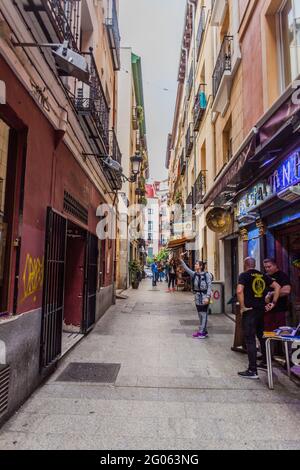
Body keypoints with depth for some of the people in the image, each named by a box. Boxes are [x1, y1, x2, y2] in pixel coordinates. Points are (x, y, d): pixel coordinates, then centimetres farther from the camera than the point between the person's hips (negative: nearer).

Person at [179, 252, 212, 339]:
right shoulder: (194, 274, 4)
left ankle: (202, 332, 8)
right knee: (200, 314, 14)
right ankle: (203, 331, 24)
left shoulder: (206, 275, -12)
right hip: (197, 296, 7)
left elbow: (209, 287, -13)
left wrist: (207, 297, -19)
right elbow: (186, 268, -2)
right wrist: (181, 260, -10)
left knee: (204, 314, 0)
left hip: (204, 297, -7)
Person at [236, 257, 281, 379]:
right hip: (262, 309, 7)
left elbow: (239, 291, -24)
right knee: (262, 336, 22)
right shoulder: (263, 275, 10)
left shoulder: (244, 275, -9)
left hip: (249, 310, -6)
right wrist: (273, 303, 7)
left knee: (250, 339, -2)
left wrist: (242, 306, -14)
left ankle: (252, 371, 2)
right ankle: (266, 362, 35)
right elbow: (277, 287, 8)